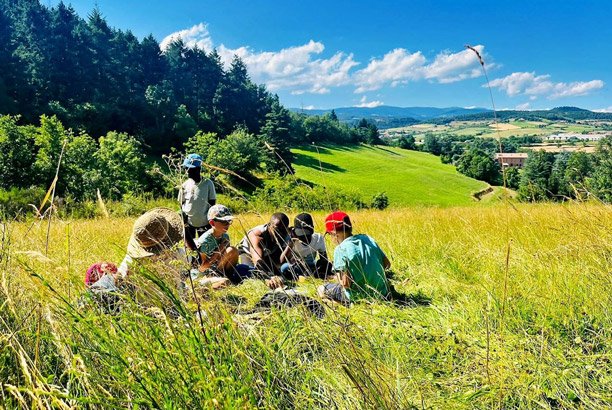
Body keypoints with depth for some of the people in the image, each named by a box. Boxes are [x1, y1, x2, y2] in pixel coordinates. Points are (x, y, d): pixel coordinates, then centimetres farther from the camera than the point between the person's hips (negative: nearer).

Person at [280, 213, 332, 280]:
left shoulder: (318, 238, -14)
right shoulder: (293, 239, -19)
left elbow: (324, 259, -6)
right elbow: (282, 261, -27)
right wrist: (290, 243, -34)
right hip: (294, 267, -1)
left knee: (328, 265, -27)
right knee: (285, 268, -36)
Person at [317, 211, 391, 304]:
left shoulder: (341, 249, -17)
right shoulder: (368, 239, 1)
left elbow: (346, 283, -22)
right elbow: (387, 264, 6)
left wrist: (339, 278, 0)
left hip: (359, 297, -6)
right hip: (382, 294, 7)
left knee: (321, 289, 13)